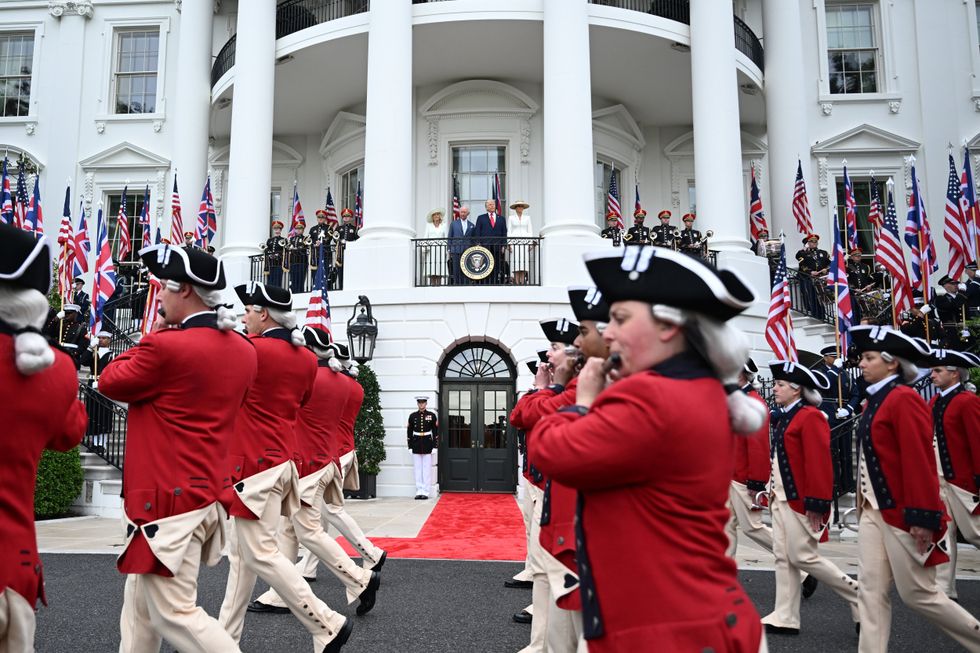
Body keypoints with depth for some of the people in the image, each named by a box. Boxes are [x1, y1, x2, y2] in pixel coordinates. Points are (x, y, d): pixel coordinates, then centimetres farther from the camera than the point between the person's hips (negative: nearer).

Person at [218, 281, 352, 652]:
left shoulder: (250, 349, -16)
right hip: (283, 460, 9)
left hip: (257, 464, -8)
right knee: (241, 553, 15)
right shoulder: (306, 357, 7)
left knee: (260, 554, -3)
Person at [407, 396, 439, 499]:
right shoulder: (412, 416, 4)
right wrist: (410, 447, 2)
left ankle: (426, 492, 5)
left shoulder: (432, 415, 1)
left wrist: (435, 446, -4)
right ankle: (419, 491, 9)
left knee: (427, 469, 1)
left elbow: (435, 432, 1)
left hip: (427, 444, -1)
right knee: (418, 469, 4)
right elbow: (410, 432, 6)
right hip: (416, 445, 1)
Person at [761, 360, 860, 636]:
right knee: (784, 558, 8)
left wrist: (816, 505, -22)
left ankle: (858, 596, 14)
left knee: (803, 557, -3)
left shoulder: (810, 417, -15)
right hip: (782, 498, 9)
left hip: (800, 500, -9)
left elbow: (819, 464, -20)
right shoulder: (784, 417, 14)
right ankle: (785, 618, 13)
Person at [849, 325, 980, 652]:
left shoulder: (904, 399, -15)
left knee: (918, 593, 5)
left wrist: (923, 518, -21)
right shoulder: (875, 401, 12)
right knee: (872, 591, 6)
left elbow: (920, 462, -20)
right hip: (873, 510, 8)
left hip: (902, 513, -8)